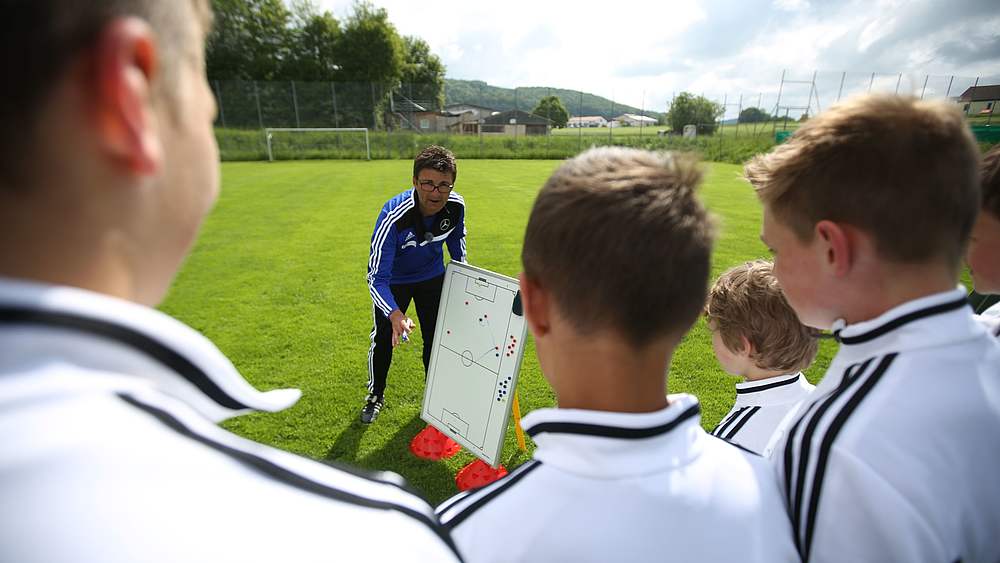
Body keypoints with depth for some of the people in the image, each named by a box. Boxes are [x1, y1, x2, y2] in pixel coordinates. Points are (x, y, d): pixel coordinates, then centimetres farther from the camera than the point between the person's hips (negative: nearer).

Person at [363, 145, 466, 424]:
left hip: (432, 276, 4)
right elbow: (377, 278, -37)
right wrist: (395, 314, -53)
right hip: (393, 279, -3)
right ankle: (375, 394, 35)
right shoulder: (393, 216, -39)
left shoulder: (457, 206, -25)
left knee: (436, 337, 13)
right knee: (383, 338, 8)